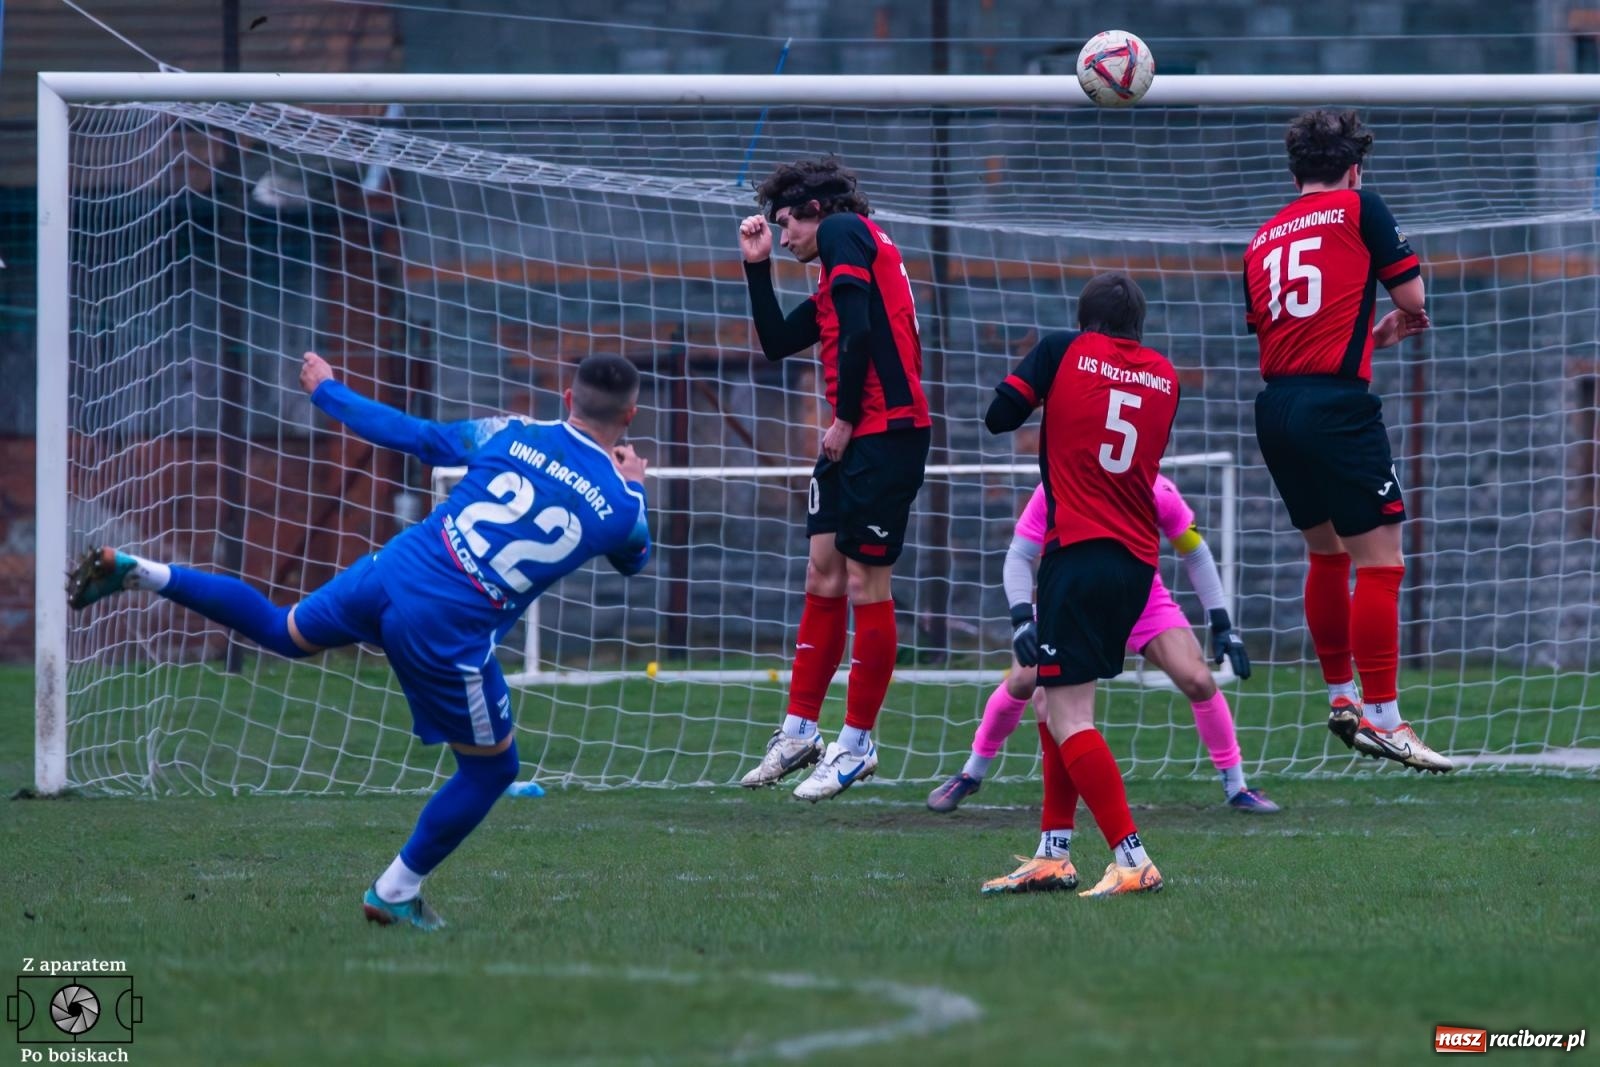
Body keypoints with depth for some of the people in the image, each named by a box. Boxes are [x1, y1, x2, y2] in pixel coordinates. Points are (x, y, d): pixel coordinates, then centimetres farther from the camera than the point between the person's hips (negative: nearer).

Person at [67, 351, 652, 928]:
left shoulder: (513, 435, 3)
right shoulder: (620, 505, -4)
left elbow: (408, 433, 12)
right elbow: (633, 558, 21)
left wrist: (328, 391, 26)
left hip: (393, 571, 4)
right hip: (447, 632, -4)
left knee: (282, 631, 31)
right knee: (490, 770, 17)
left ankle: (137, 573, 17)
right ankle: (395, 894, 24)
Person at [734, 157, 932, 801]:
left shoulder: (843, 231, -5)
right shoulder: (835, 277, 23)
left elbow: (859, 329, -17)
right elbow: (776, 342, 28)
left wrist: (846, 419, -13)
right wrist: (757, 266, 22)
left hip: (885, 430, -10)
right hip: (853, 439, 10)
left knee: (865, 583, -4)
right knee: (824, 573, 8)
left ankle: (855, 744, 0)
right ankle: (799, 733, 11)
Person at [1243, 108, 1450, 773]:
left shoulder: (1263, 239, 17)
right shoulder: (1358, 208, 1)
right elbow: (1412, 297, 2)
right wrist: (1404, 317, 26)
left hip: (1276, 407, 7)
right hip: (1336, 405, -7)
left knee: (1327, 554, 22)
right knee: (1380, 563, -6)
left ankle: (1341, 697, 28)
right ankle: (1382, 720, -11)